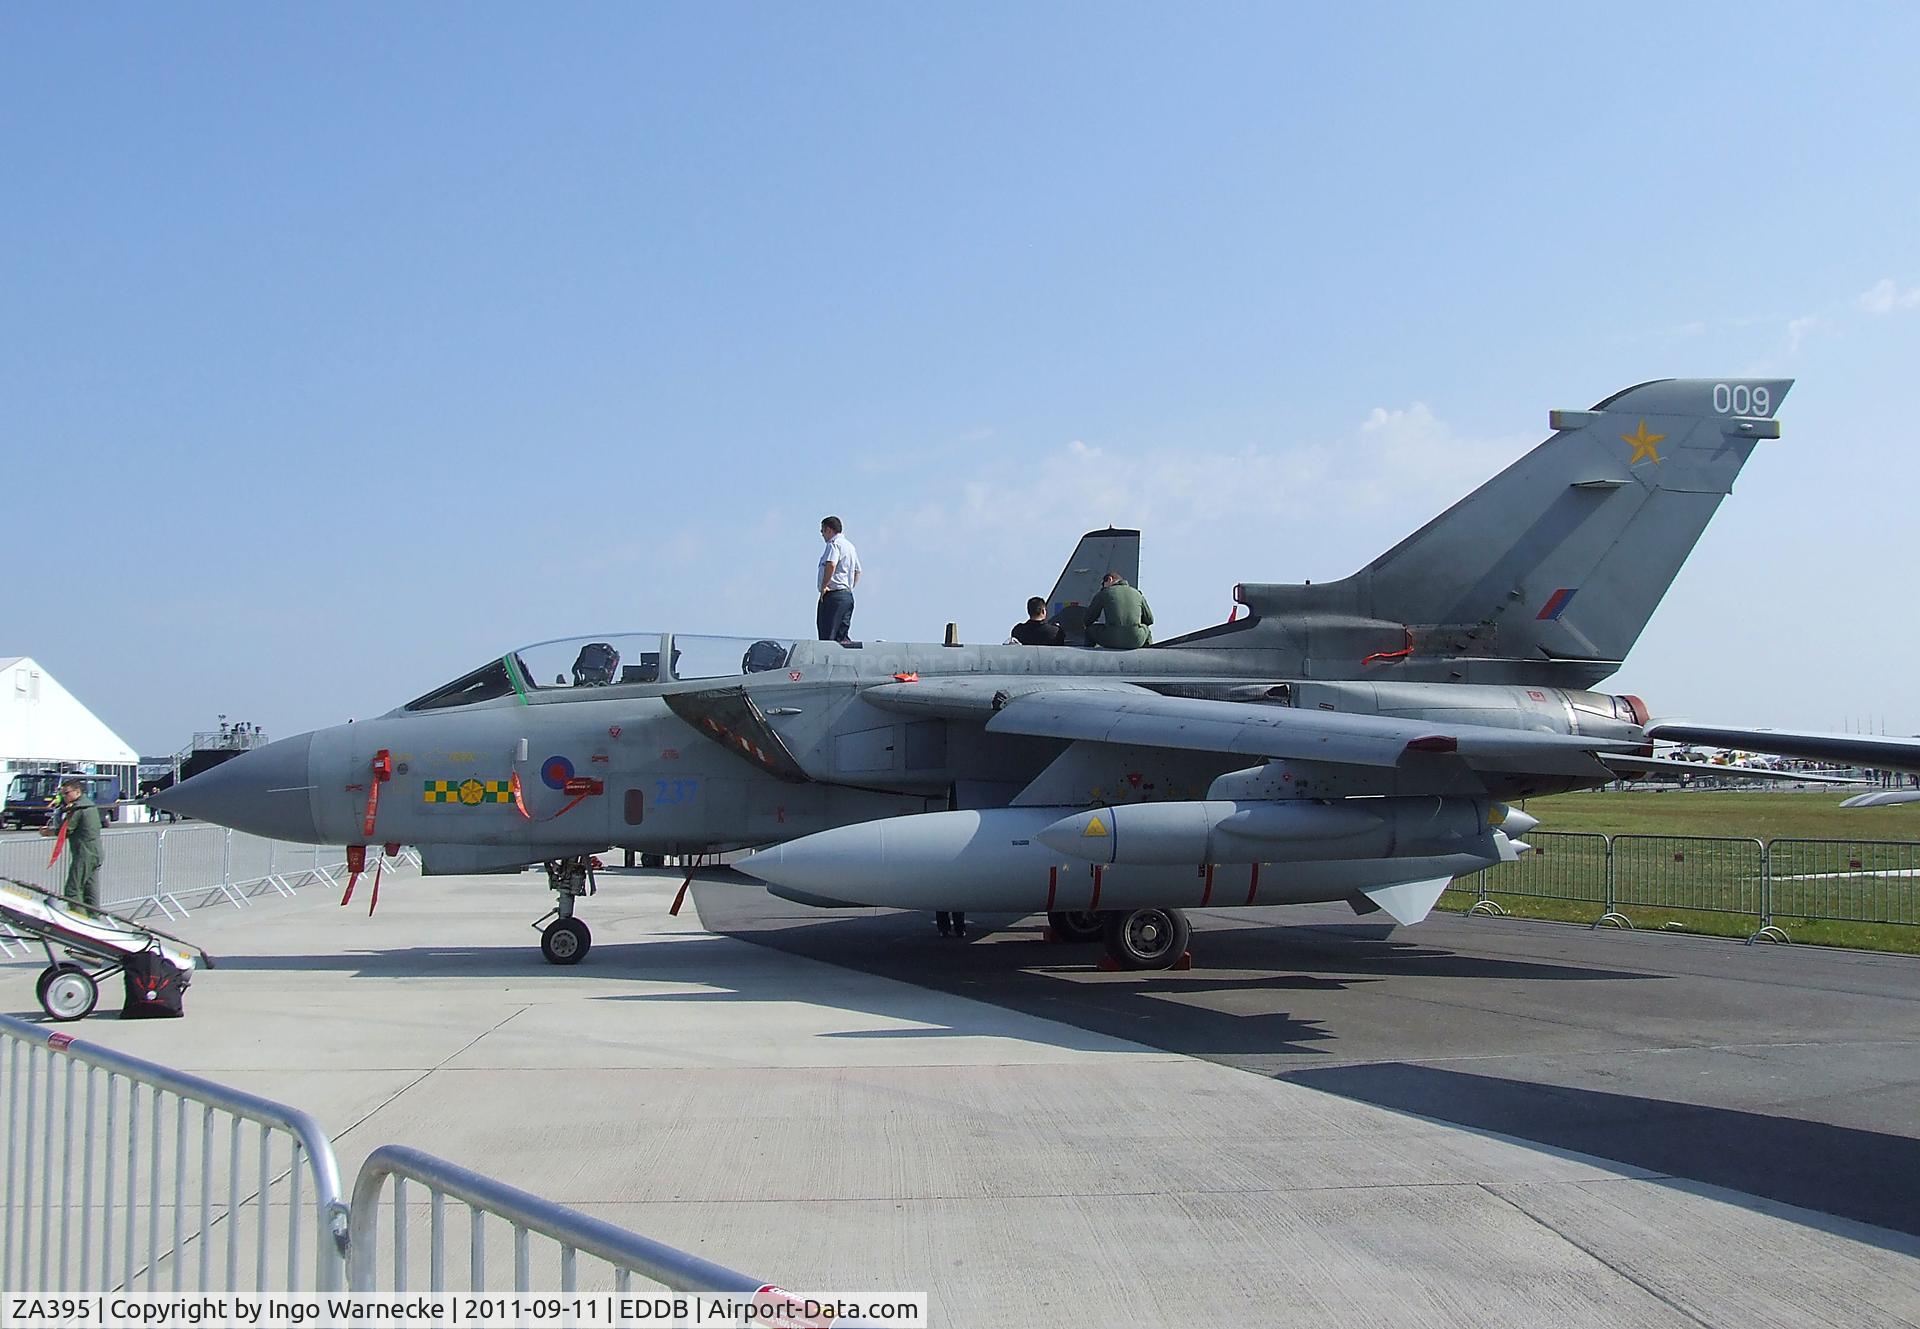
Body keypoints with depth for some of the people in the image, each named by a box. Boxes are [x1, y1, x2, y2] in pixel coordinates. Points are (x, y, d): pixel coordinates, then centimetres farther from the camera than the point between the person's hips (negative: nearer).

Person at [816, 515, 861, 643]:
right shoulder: (850, 545, 20)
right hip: (848, 596, 9)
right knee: (841, 636, 10)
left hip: (833, 595, -9)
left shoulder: (833, 544, -10)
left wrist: (824, 586, -21)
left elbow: (831, 565, -28)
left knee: (827, 636, -8)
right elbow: (857, 571, 26)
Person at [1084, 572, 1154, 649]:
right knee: (1145, 628, 38)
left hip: (1112, 640, -3)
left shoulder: (1104, 593, 11)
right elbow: (1149, 620, 25)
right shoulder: (1137, 594, 19)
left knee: (1090, 629, 27)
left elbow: (1088, 619, 15)